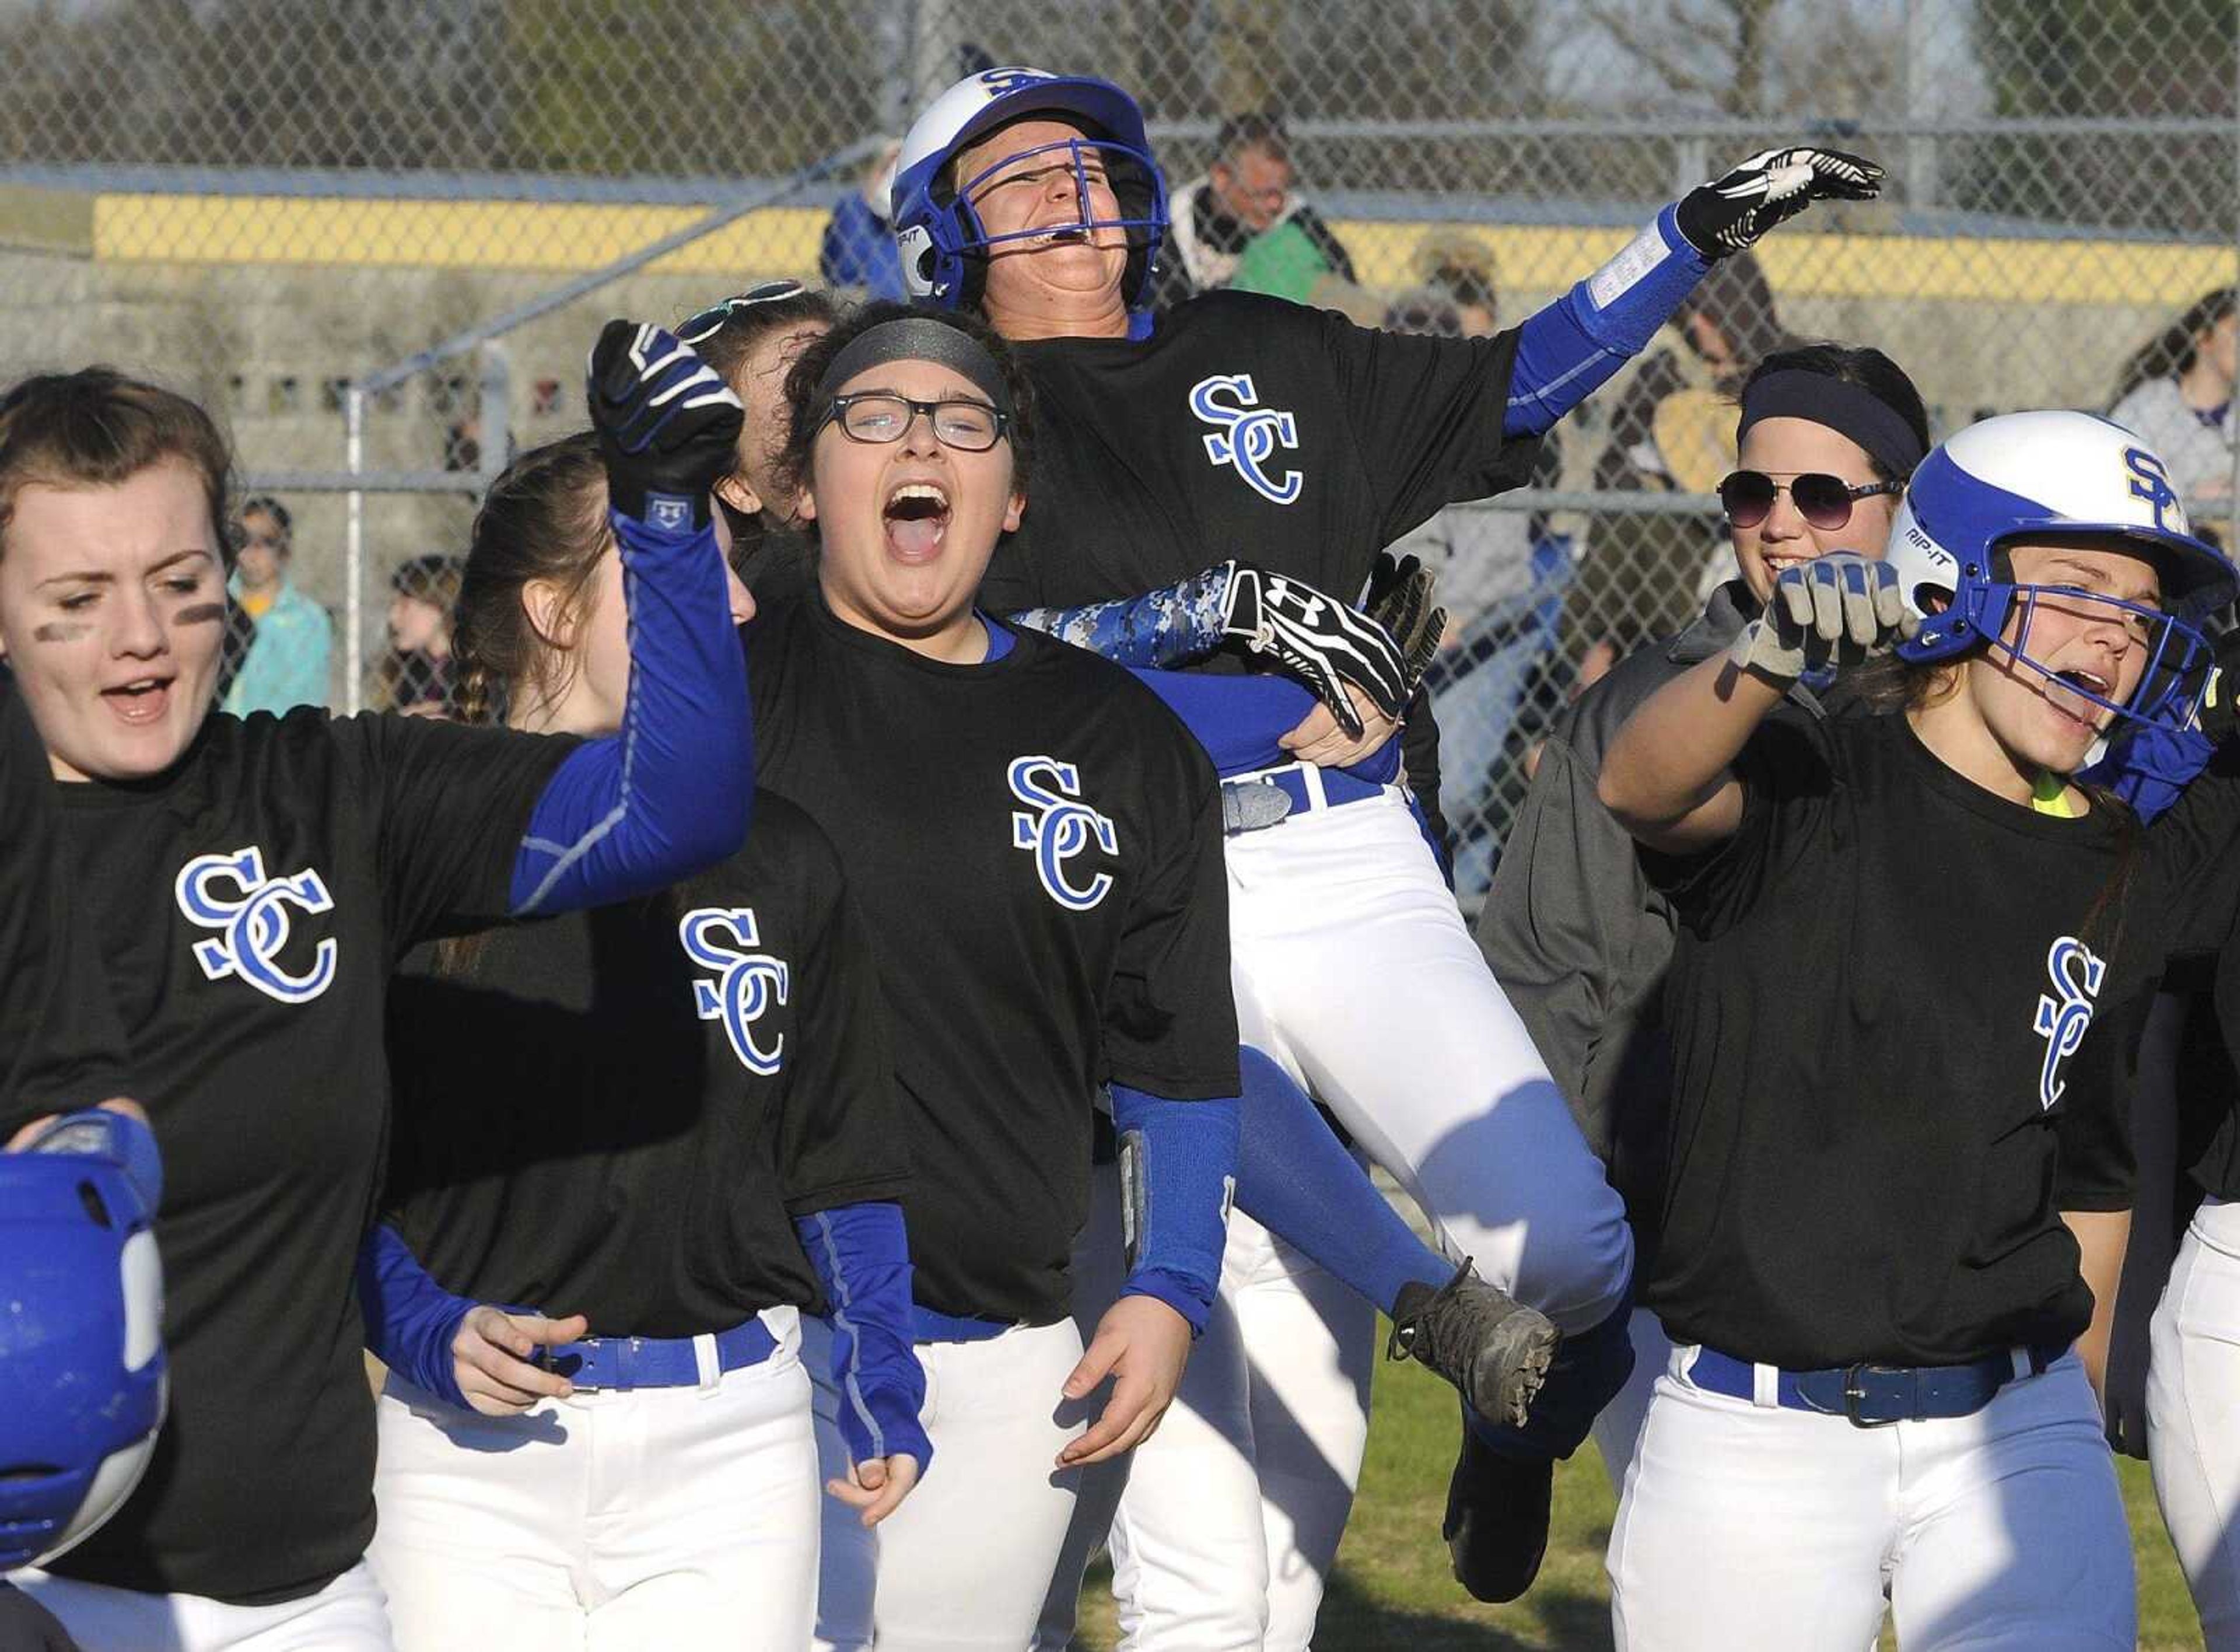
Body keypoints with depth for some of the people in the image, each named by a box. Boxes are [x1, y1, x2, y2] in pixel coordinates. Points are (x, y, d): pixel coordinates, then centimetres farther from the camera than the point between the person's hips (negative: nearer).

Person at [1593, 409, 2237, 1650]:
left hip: (2011, 1435, 3)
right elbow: (1644, 787, -29)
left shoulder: (2127, 875, 8)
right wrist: (1771, 652, -48)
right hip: (1750, 1441, -3)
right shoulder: (1807, 800, -7)